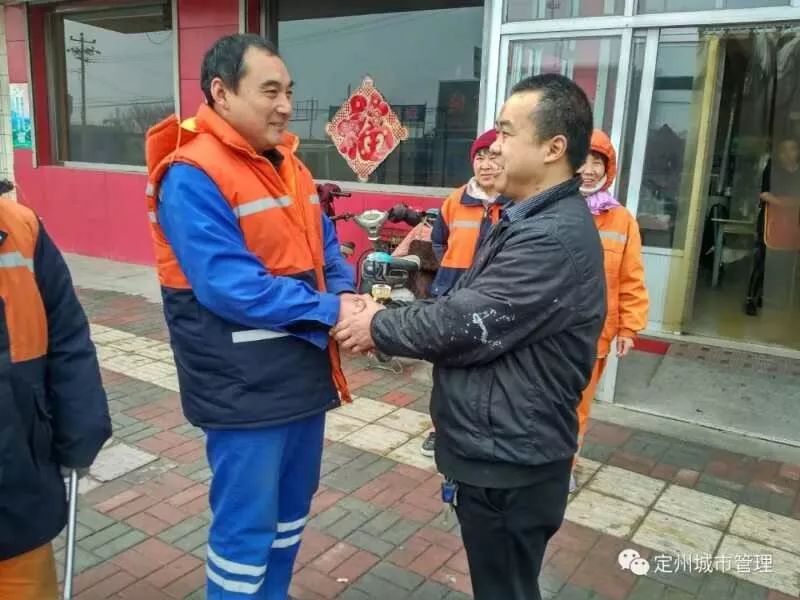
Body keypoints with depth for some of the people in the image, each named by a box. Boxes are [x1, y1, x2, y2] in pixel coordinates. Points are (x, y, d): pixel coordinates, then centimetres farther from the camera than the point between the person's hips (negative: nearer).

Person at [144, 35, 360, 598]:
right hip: (246, 384, -8)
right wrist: (330, 312, -23)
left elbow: (325, 247, 11)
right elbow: (229, 285, -25)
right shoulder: (192, 176, -17)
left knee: (292, 508, 22)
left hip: (305, 370, 9)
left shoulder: (289, 165, 10)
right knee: (246, 524, 6)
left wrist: (346, 293, -10)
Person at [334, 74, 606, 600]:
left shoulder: (556, 237, -26)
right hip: (499, 451, 9)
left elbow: (465, 324, -25)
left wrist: (379, 327, -10)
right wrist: (391, 315, -2)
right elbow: (467, 305, 12)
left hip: (510, 463, -9)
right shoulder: (532, 221, 10)